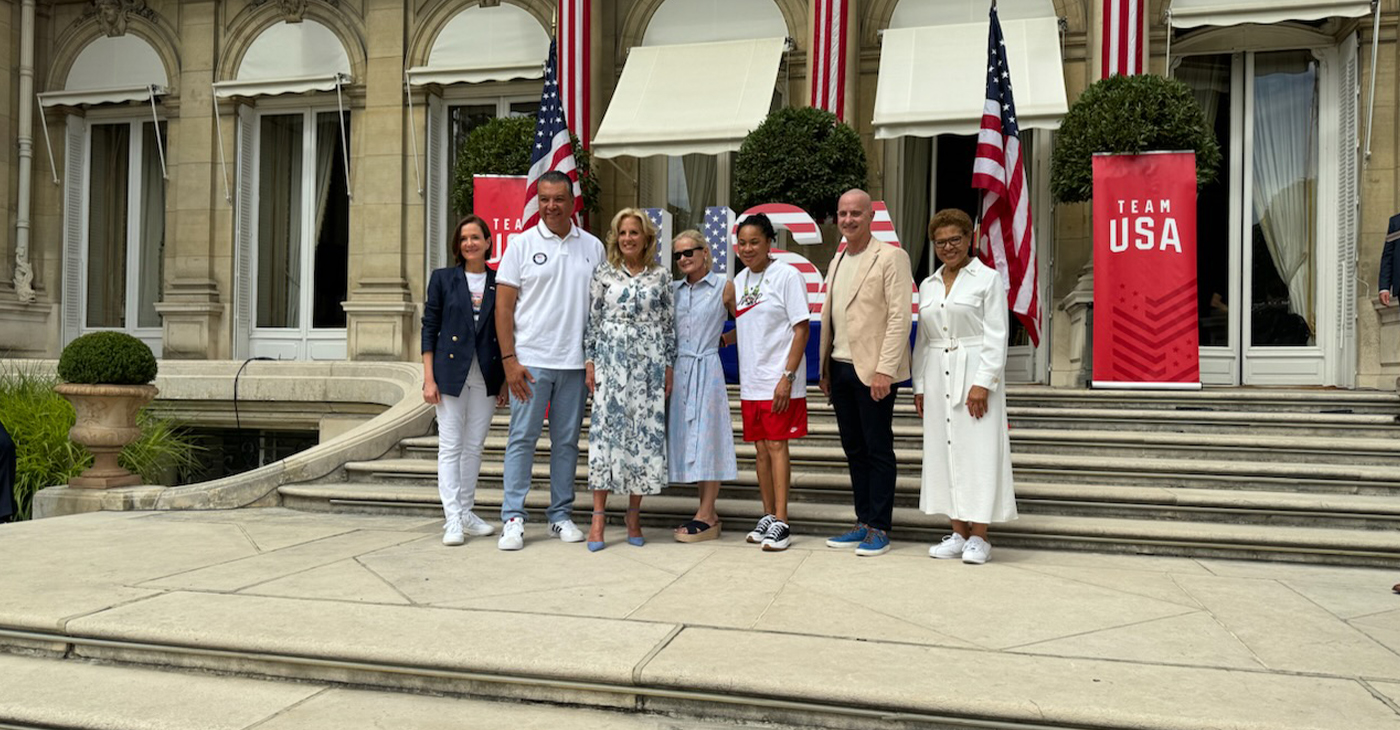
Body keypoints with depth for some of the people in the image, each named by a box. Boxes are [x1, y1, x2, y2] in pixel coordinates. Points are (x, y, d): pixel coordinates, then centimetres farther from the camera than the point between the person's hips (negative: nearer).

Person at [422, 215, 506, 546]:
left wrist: (506, 379, 4)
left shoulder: (499, 283, 6)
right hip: (451, 373, -2)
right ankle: (453, 521, 2)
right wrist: (429, 378, -5)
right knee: (450, 447, -1)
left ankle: (466, 513, 20)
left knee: (474, 447, 9)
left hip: (486, 378, 2)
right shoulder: (443, 279, 2)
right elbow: (429, 329, 1)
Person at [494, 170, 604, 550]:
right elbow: (504, 306, -1)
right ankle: (513, 518, 7)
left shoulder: (593, 247, 8)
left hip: (576, 362, 3)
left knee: (567, 441, 9)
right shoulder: (522, 245, 1)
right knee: (522, 438, 0)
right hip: (530, 360, -2)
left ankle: (561, 515, 19)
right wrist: (509, 359, -9)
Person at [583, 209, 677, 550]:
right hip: (610, 360, 0)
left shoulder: (660, 276, 7)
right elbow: (592, 320, 6)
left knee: (645, 432, 1)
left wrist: (669, 366, 3)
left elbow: (669, 324, 8)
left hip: (648, 363, 1)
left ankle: (634, 515, 12)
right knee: (606, 430, -4)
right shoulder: (604, 274, 6)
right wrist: (590, 361, 0)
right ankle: (599, 515, 2)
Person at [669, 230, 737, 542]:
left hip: (707, 368, -5)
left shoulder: (722, 287, -1)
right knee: (687, 437, 6)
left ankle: (706, 516, 2)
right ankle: (709, 513, 14)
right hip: (679, 368, 5)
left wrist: (722, 340, -1)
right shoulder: (673, 289, 11)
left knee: (707, 437, -3)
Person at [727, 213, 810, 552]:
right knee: (760, 448, 10)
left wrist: (788, 376, -16)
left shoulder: (786, 276, -8)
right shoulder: (739, 280, 13)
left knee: (776, 445, -6)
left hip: (778, 381, -6)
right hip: (750, 381, 6)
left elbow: (802, 328, -11)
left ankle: (781, 523, -1)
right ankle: (768, 516, 20)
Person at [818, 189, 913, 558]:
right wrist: (825, 370, 14)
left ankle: (879, 529, 9)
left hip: (872, 371, -7)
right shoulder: (837, 262, 17)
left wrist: (884, 369, -19)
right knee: (854, 449, 12)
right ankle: (863, 522, 22)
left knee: (878, 450, 1)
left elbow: (900, 317, -13)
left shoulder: (891, 258, -6)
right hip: (840, 368, 7)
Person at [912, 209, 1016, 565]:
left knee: (977, 451, -5)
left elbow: (996, 336, -7)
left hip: (973, 374, -5)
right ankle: (958, 533, 14)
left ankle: (979, 537, 2)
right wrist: (919, 385, 12)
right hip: (937, 377, 5)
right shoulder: (928, 285, 15)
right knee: (944, 451, 5)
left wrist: (983, 382, -15)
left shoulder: (988, 279, -1)